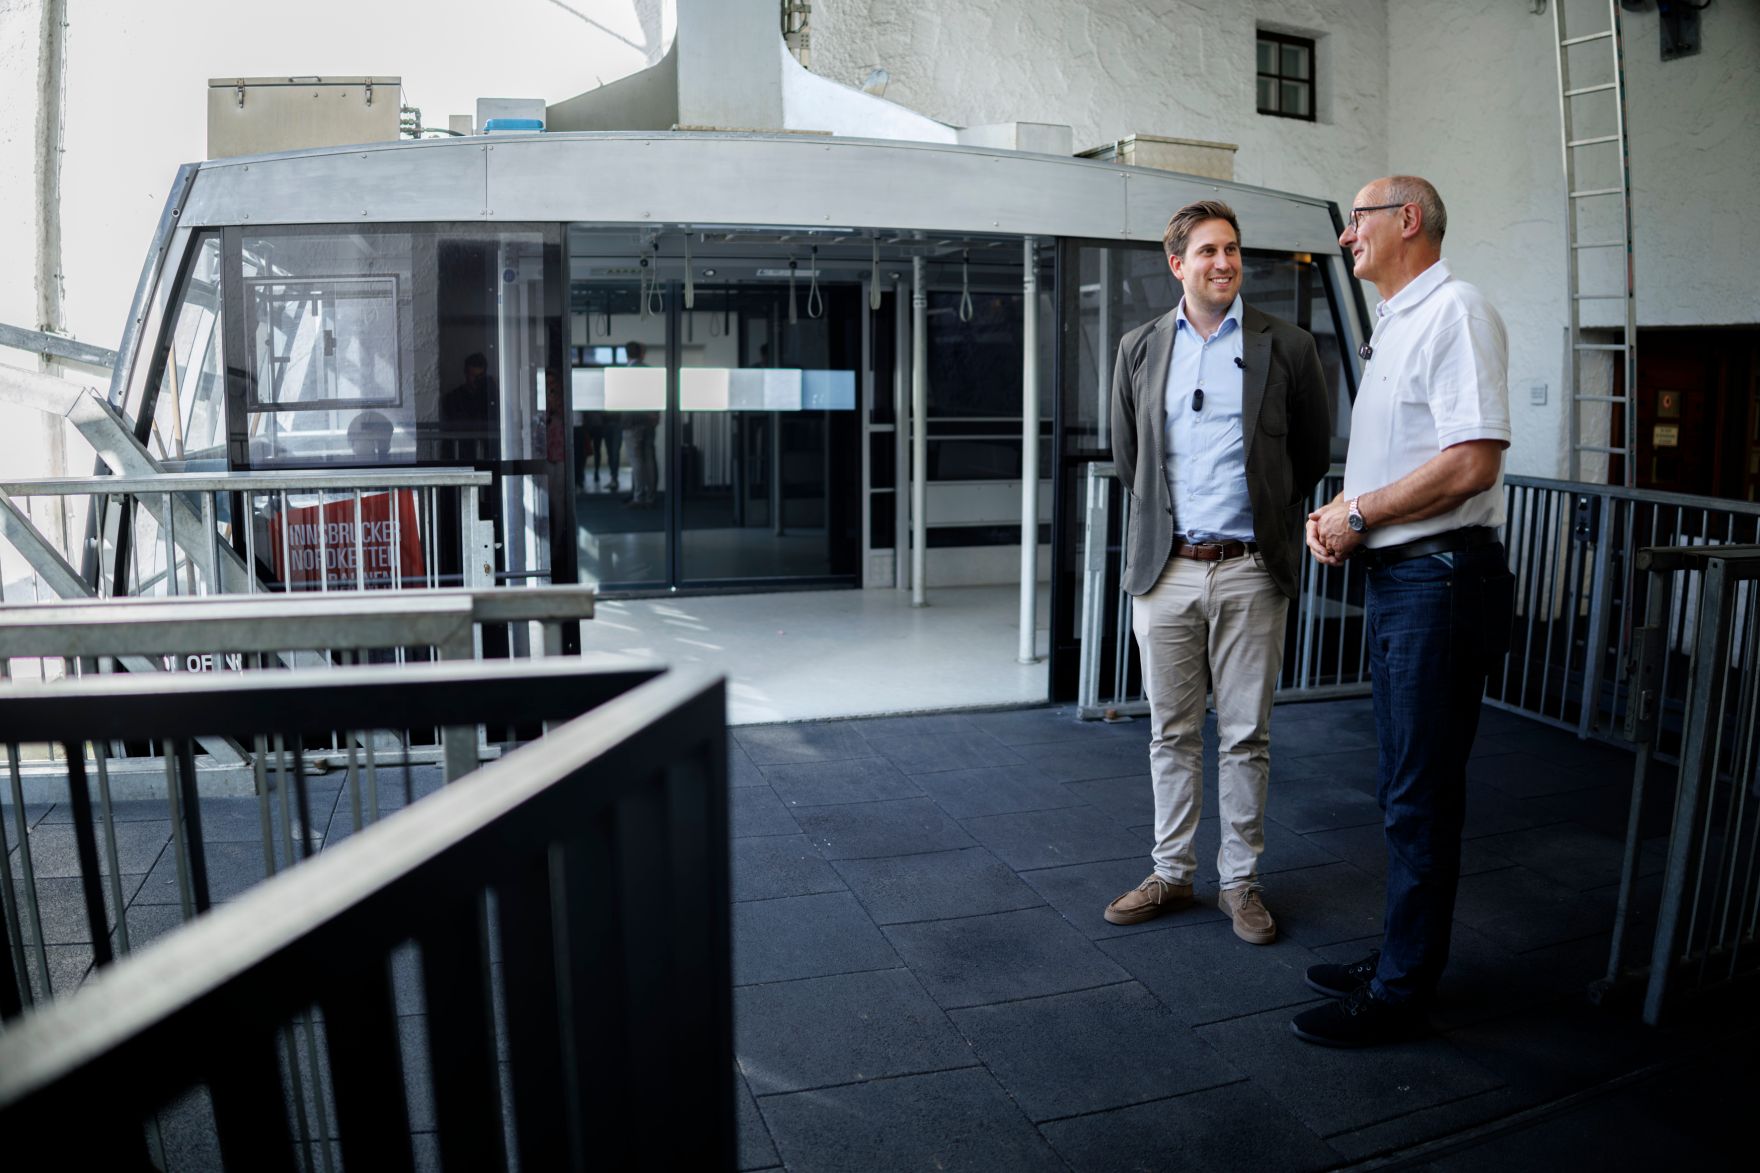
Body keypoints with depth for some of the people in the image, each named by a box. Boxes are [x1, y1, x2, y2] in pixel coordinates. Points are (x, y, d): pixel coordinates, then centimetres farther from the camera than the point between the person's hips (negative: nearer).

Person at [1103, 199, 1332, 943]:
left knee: (1245, 737, 6)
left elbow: (1313, 453, 11)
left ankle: (1240, 881, 19)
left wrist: (1269, 521, 12)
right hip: (1165, 570, 2)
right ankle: (1171, 874, 22)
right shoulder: (1139, 350, 7)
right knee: (1171, 734, 10)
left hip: (1249, 572, -2)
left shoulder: (1286, 347, 2)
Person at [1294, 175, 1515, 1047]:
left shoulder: (1454, 312, -11)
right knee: (1402, 788, 17)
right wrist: (1338, 520, 5)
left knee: (1421, 797, -2)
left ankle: (1400, 993, 9)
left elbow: (1472, 462, -22)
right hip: (1394, 577, 10)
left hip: (1439, 578, -10)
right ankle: (1399, 958, 29)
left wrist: (1358, 514, -13)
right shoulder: (1393, 325, 19)